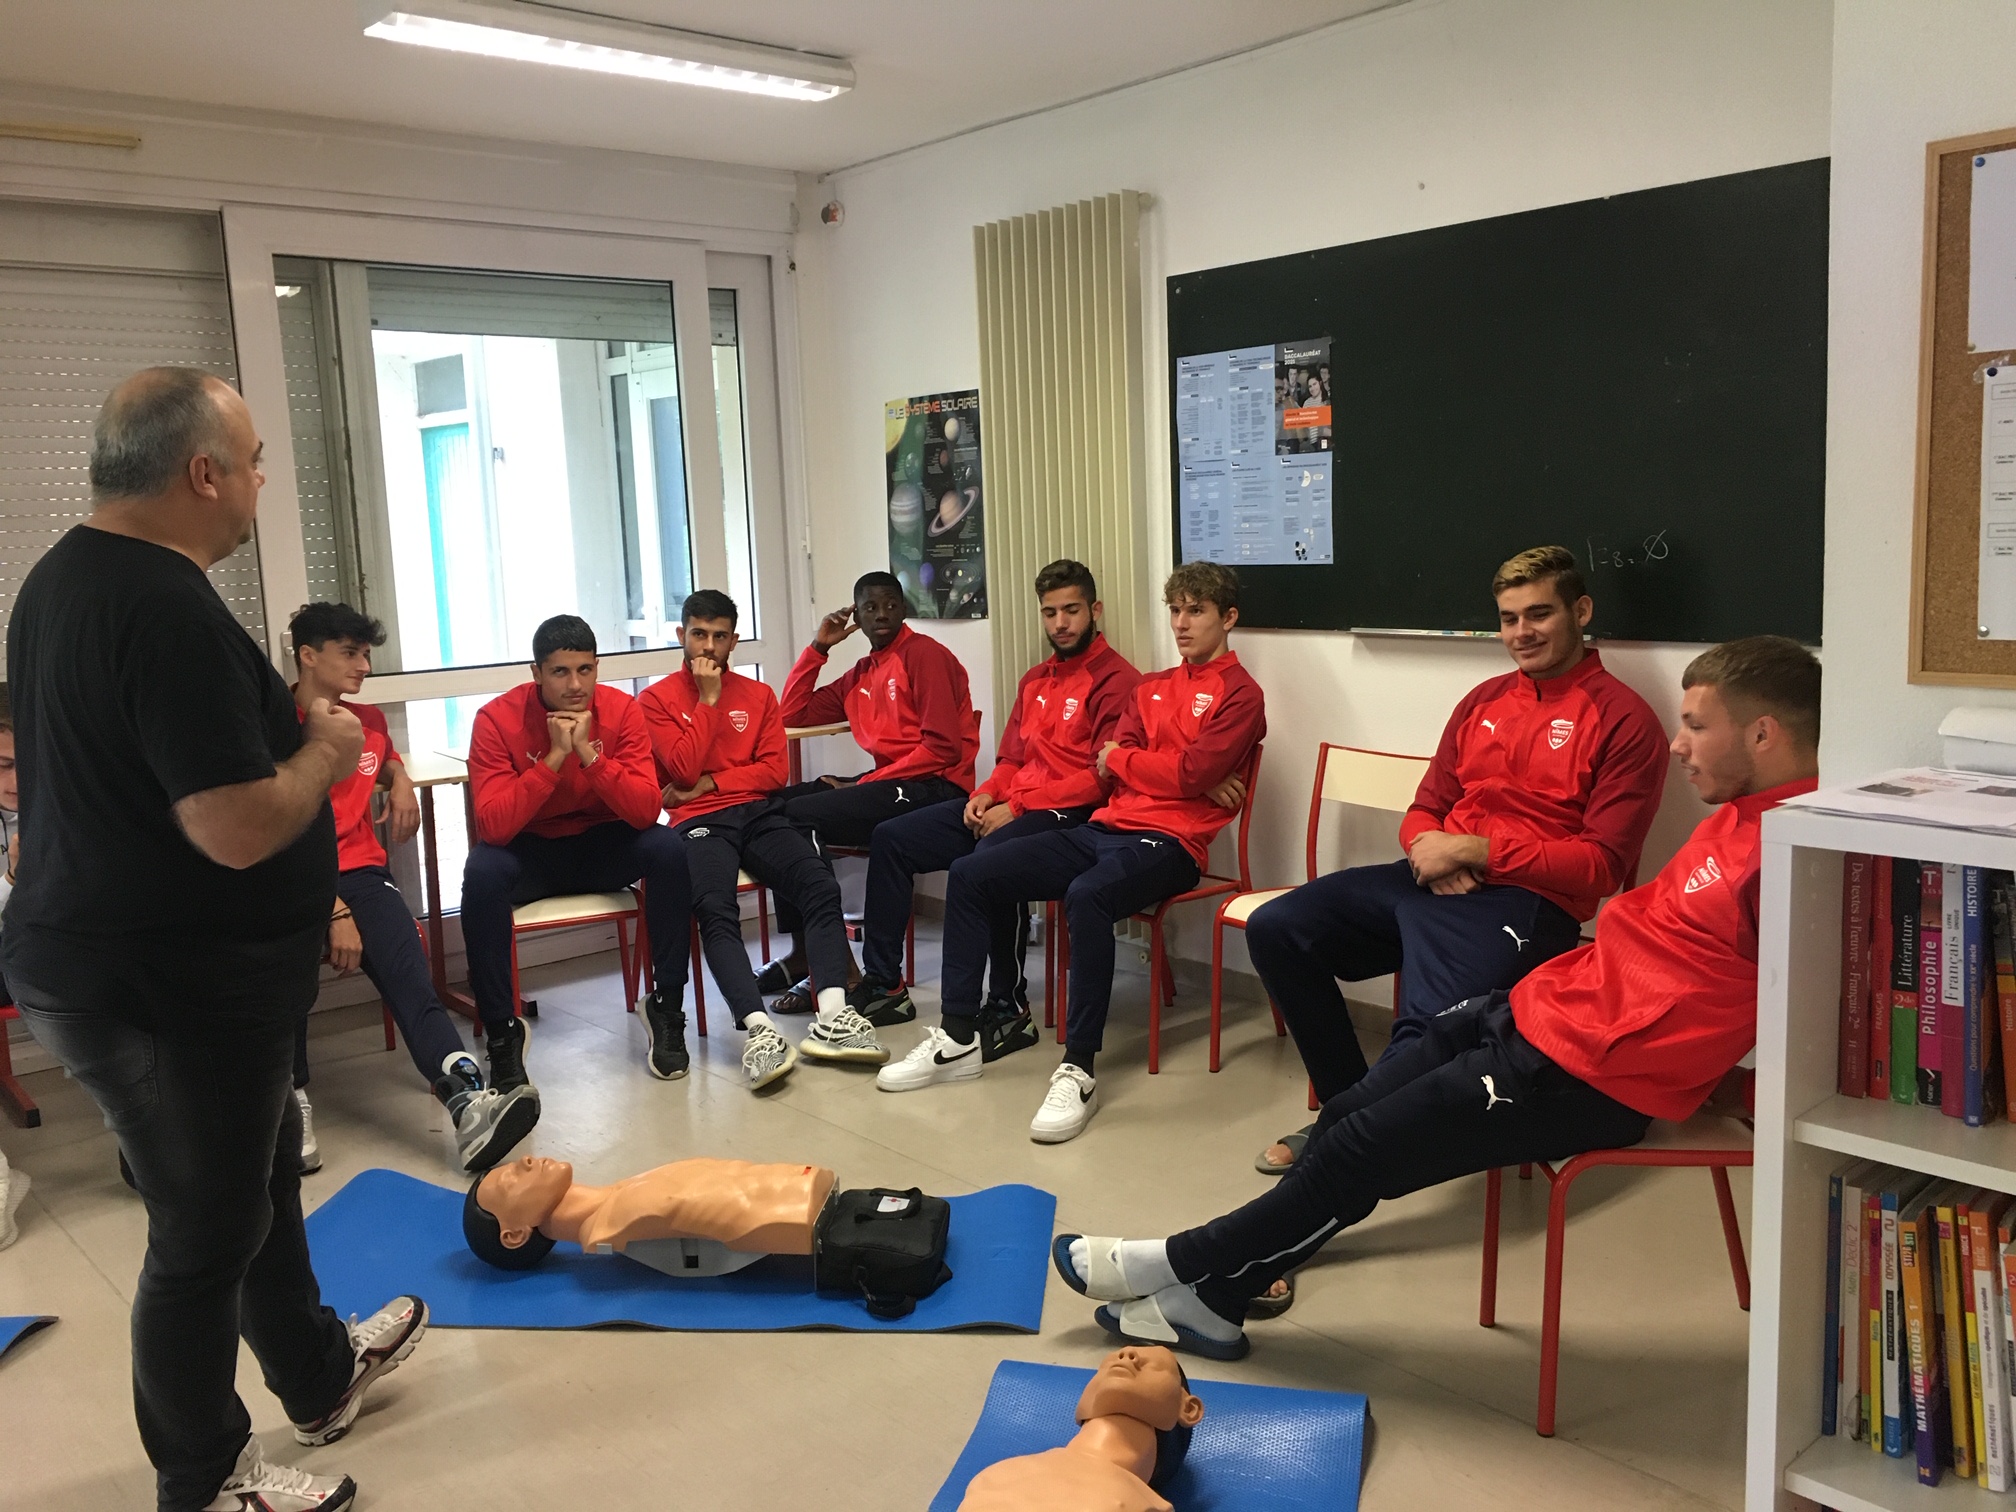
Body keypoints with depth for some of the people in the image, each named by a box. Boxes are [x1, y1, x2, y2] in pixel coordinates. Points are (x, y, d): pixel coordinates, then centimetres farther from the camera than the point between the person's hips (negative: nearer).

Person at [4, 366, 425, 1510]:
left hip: (105, 960, 10)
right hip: (169, 992, -10)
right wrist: (327, 749, -12)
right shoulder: (171, 609, -26)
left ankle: (322, 1376, 44)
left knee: (263, 1172, 24)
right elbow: (238, 829, -31)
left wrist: (287, 728, 12)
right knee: (208, 1232, 8)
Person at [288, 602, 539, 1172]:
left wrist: (401, 782, 18)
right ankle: (291, 1098, -23)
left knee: (411, 979, -24)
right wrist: (334, 912, -21)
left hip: (360, 872, 4)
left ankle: (469, 1103, -44)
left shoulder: (368, 721, 17)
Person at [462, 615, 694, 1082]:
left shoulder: (621, 710, -13)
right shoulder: (497, 719, -16)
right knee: (482, 872, -33)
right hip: (528, 851, -1)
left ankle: (666, 1006, -13)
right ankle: (502, 1029, -18)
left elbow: (645, 812, -21)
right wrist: (555, 758, -33)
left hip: (602, 845, 2)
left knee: (669, 849, -27)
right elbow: (492, 825, -27)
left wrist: (589, 753, -32)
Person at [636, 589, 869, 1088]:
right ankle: (760, 1031, -45)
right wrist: (708, 698, -2)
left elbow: (774, 770, 8)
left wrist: (710, 782, -4)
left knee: (820, 884, -26)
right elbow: (685, 770, -4)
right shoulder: (656, 700, 10)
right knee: (715, 909, -33)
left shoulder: (758, 695, 19)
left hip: (758, 813, 3)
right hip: (699, 822, -3)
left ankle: (831, 1019, -36)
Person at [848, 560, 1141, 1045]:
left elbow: (1103, 776, -16)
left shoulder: (1115, 680, -6)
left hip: (1067, 814, -9)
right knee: (890, 838, 1)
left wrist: (1016, 806, -17)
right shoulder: (1035, 680, 21)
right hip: (1006, 806, 9)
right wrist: (985, 794, 1)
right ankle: (883, 984, 5)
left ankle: (1009, 1007, -22)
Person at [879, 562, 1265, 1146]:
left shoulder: (1240, 695, 1)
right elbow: (1106, 764, 8)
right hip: (1103, 829, 8)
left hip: (1169, 842, -8)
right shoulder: (1152, 687, 23)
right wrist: (1193, 782, -7)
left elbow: (1192, 772, -14)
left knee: (1086, 896, -39)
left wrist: (1121, 758, 3)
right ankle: (958, 1038, 0)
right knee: (970, 874, -5)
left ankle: (1078, 1071, -31)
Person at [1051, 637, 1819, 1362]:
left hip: (1591, 1071, -9)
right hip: (1540, 1006, 9)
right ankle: (1213, 1296, 20)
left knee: (1356, 1151, 0)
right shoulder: (1739, 816, 11)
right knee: (1343, 1117, 8)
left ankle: (1187, 1263, 20)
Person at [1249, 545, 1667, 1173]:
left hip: (1526, 901, -7)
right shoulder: (1483, 700, 19)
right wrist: (1429, 847, -3)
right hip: (1432, 881, 7)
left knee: (1425, 1031, -34)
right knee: (1274, 928, -10)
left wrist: (1476, 850, -13)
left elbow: (1602, 865, -7)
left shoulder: (1624, 719, -1)